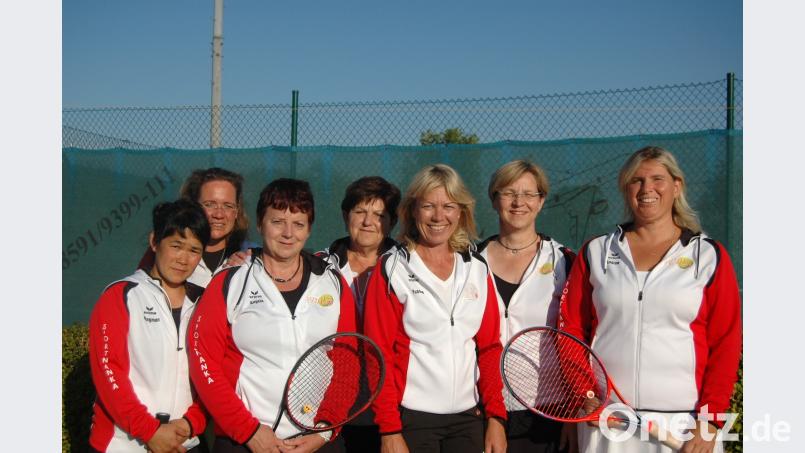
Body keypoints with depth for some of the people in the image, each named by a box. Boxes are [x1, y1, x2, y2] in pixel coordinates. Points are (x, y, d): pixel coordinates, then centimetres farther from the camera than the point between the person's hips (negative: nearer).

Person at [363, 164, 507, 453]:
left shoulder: (477, 269, 6)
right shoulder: (392, 269, -4)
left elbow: (490, 347, 7)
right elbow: (379, 354, -7)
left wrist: (496, 416, -1)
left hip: (469, 418, 3)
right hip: (412, 418, -3)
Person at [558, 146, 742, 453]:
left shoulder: (709, 256, 2)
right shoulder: (595, 252, 7)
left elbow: (726, 344, -1)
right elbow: (570, 328, 7)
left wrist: (709, 420, -9)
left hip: (683, 424, -1)